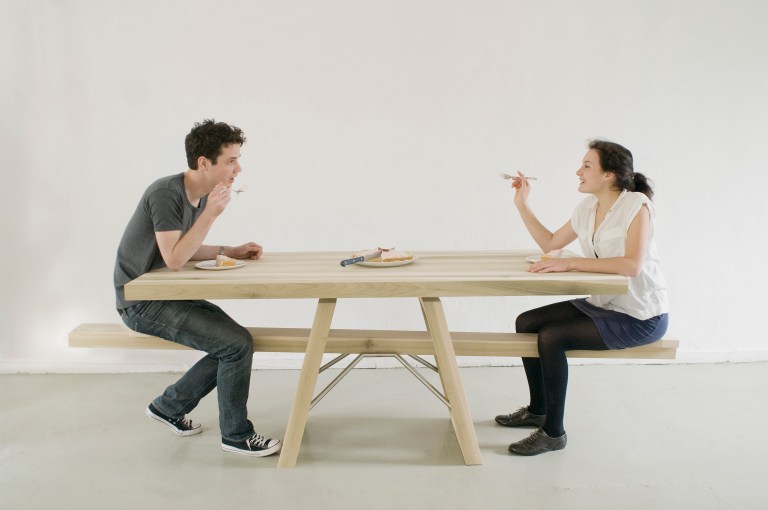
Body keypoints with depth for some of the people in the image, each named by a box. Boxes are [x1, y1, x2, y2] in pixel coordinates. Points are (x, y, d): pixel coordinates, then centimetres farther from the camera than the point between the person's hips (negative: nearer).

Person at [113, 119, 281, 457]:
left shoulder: (200, 195, 5)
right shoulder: (166, 193, -21)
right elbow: (174, 259, -27)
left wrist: (230, 251, 4)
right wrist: (211, 214, -29)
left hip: (167, 295, 9)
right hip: (141, 303, -9)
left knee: (233, 342, 7)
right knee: (238, 344, -17)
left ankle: (168, 407, 20)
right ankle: (236, 435, 1)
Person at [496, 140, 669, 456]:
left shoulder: (636, 205, -17)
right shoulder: (588, 207, 5)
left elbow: (632, 265, -30)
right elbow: (551, 243, 17)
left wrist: (570, 263, -31)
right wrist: (522, 204, 9)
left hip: (640, 317, -8)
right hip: (602, 305, 8)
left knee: (552, 337, -24)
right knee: (526, 323, 3)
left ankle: (553, 433, -8)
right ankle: (537, 411, 21)